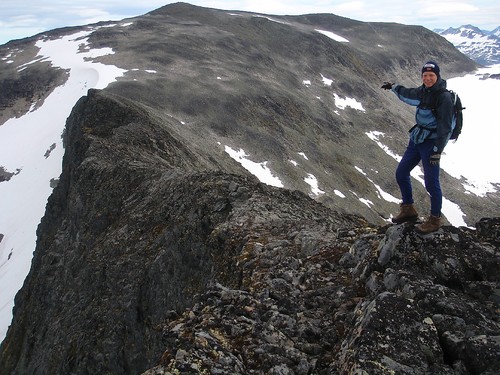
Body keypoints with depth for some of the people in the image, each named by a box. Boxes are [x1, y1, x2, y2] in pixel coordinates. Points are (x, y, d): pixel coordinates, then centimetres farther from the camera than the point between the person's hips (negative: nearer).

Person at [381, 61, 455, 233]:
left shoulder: (444, 97, -16)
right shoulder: (424, 91, 7)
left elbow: (445, 127, -17)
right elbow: (409, 94, 31)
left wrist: (437, 151, -20)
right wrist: (393, 87, 44)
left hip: (431, 143, -8)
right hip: (416, 140, 8)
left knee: (431, 182, -7)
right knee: (401, 173, 12)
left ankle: (435, 220, 9)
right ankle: (408, 210, 28)